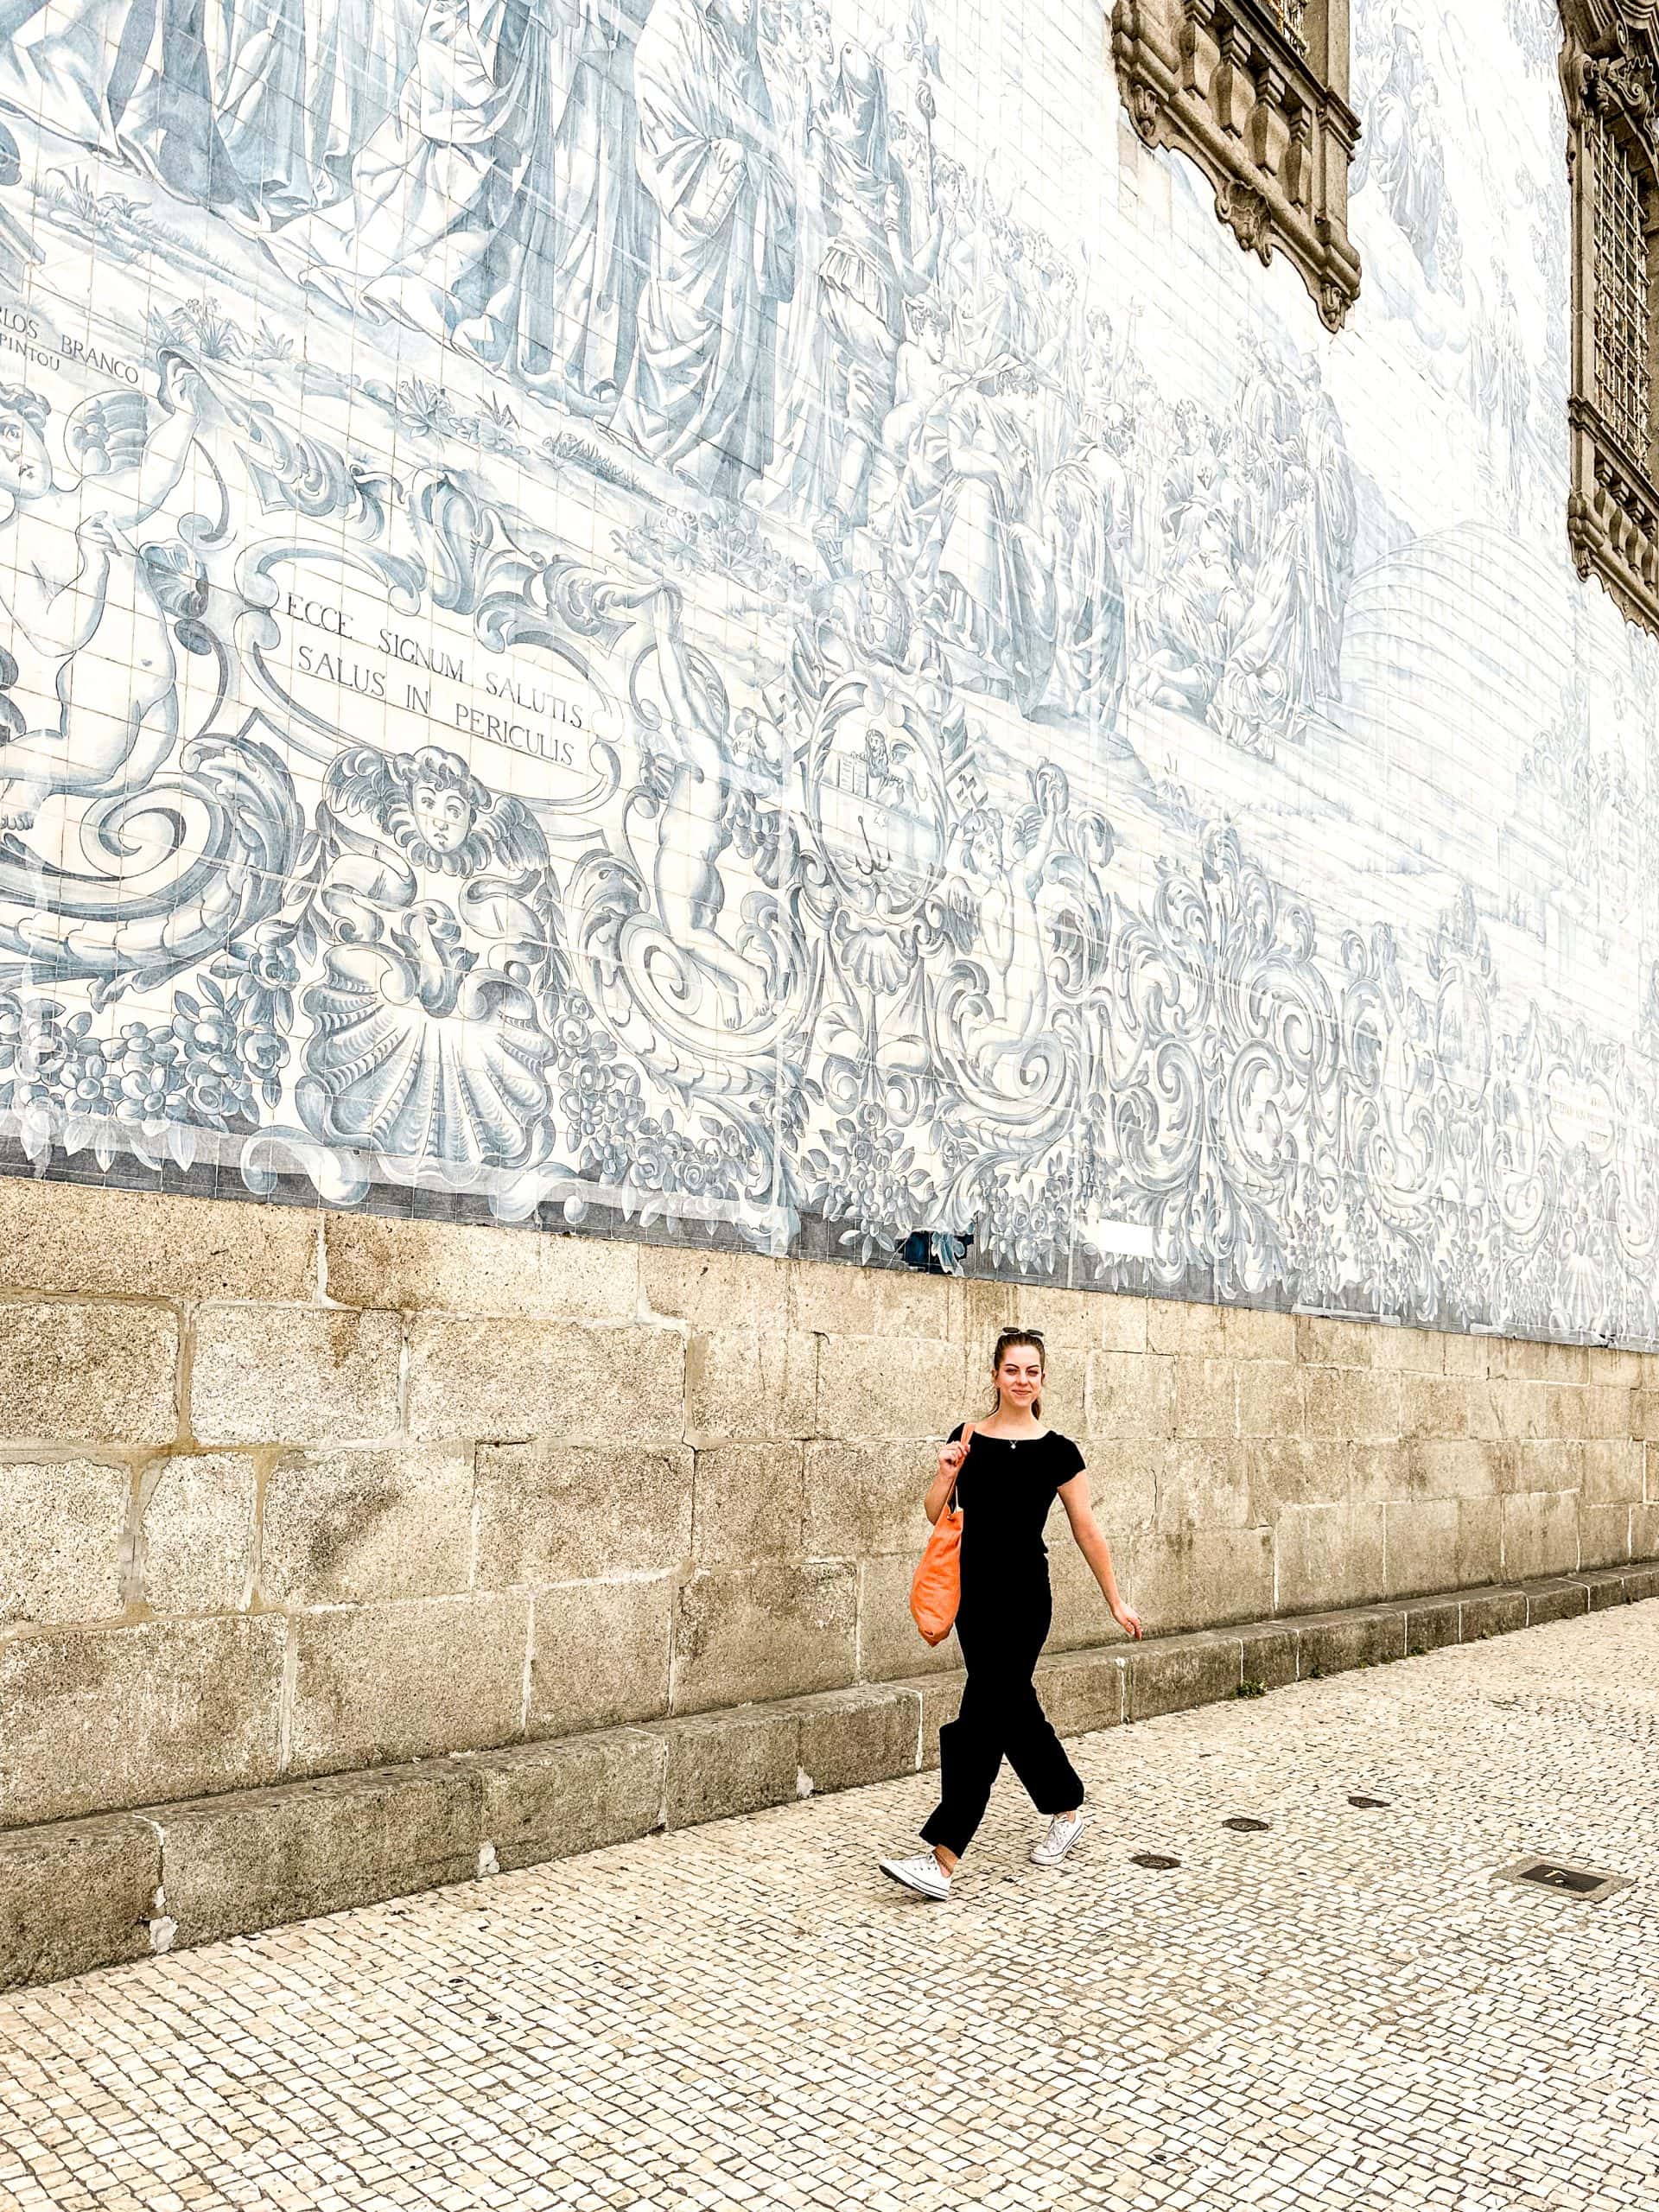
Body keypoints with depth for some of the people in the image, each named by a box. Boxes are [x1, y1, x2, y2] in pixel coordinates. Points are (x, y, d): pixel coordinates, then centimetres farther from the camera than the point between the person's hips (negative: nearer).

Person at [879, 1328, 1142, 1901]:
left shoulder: (1057, 1451, -4)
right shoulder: (968, 1439, 3)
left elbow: (1087, 1530, 3)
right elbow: (935, 1516, 3)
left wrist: (1116, 1601, 7)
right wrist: (946, 1474, -16)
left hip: (1023, 1594, -4)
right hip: (973, 1590, 4)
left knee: (982, 1716, -8)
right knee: (1013, 1707, 16)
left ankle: (943, 1858, -5)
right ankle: (1068, 1809, 38)